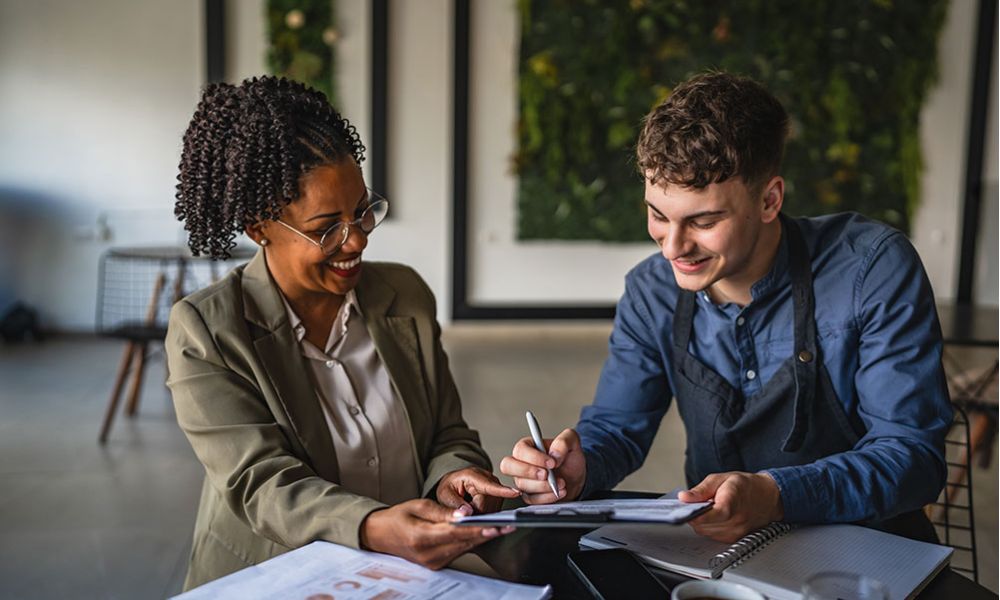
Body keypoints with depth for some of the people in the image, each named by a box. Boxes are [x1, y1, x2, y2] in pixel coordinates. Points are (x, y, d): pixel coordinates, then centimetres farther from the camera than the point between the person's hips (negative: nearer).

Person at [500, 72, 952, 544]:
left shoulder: (874, 270, -17)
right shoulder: (651, 292, -3)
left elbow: (914, 454, -19)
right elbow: (615, 426, 4)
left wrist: (776, 496, -36)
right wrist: (578, 469, -21)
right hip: (716, 545, 1)